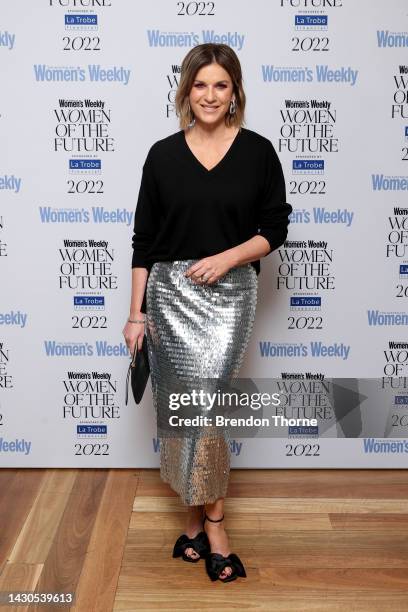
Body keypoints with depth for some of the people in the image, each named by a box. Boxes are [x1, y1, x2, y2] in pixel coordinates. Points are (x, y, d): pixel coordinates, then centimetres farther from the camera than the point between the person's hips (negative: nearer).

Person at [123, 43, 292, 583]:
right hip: (169, 292, 2)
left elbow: (275, 228, 4)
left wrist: (228, 257, -13)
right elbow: (144, 240, 4)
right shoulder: (163, 154, 3)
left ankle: (206, 518, 11)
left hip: (229, 294, -2)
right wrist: (136, 312, 1)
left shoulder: (257, 151, 0)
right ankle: (206, 516, 24)